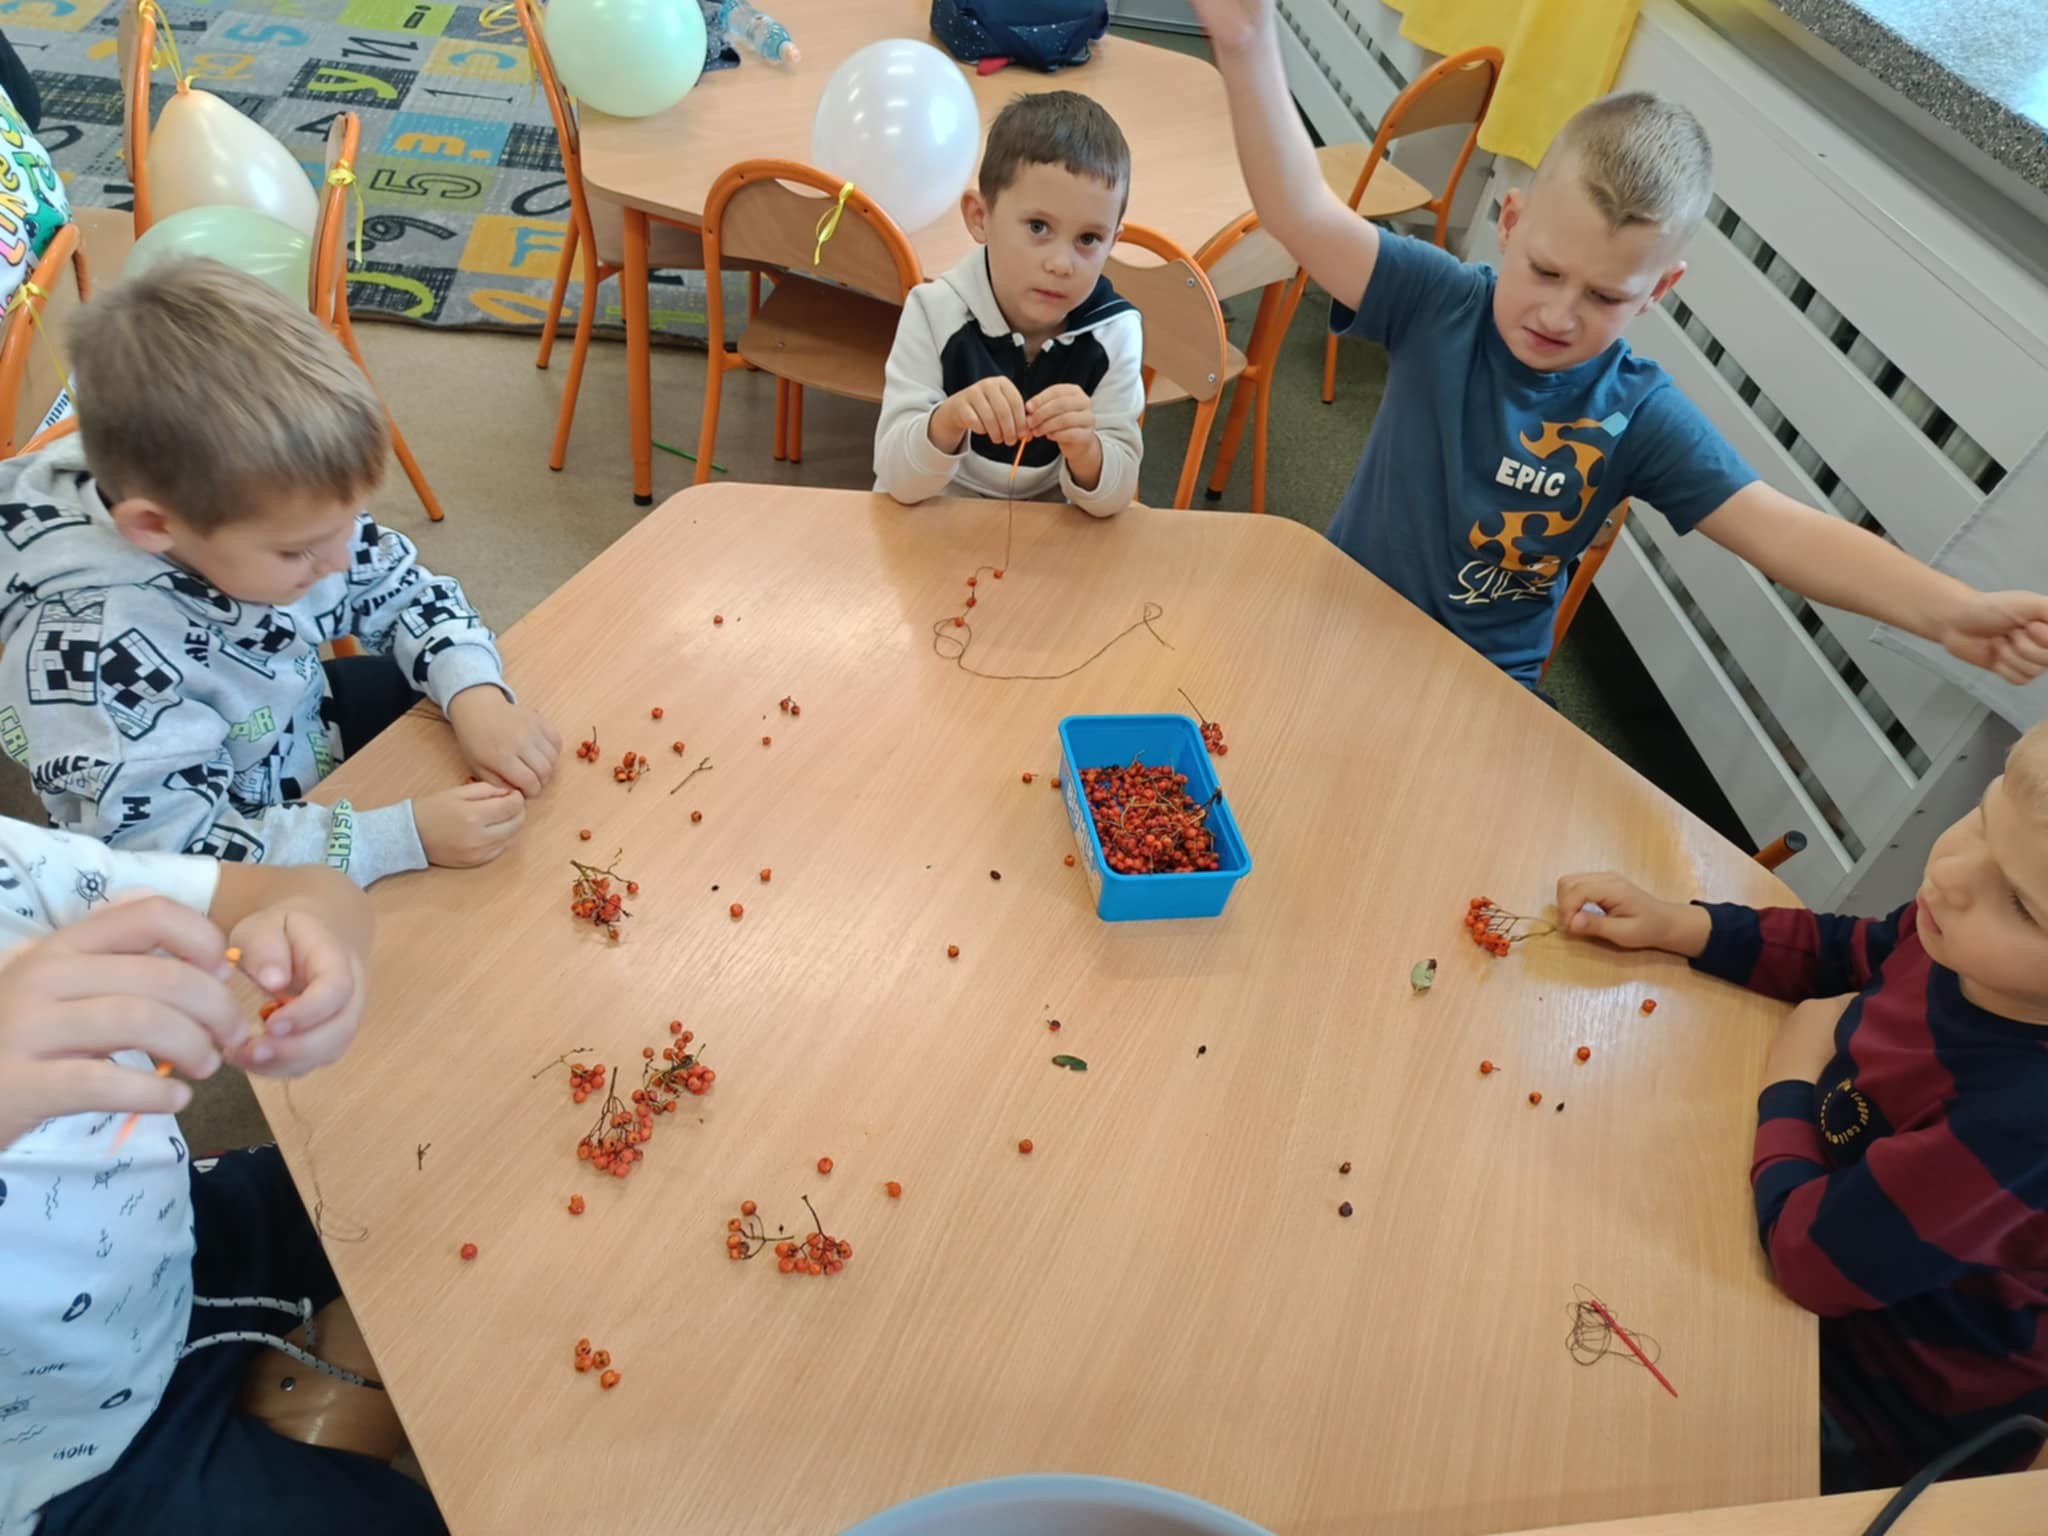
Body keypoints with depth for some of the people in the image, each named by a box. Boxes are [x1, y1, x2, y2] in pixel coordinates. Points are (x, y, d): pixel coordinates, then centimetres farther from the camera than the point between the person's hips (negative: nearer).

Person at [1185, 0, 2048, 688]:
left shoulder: (1642, 417, -12)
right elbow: (1302, 215, -25)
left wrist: (1953, 611, -32)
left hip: (1481, 680, 0)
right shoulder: (1440, 303, -13)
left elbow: (1784, 533, -17)